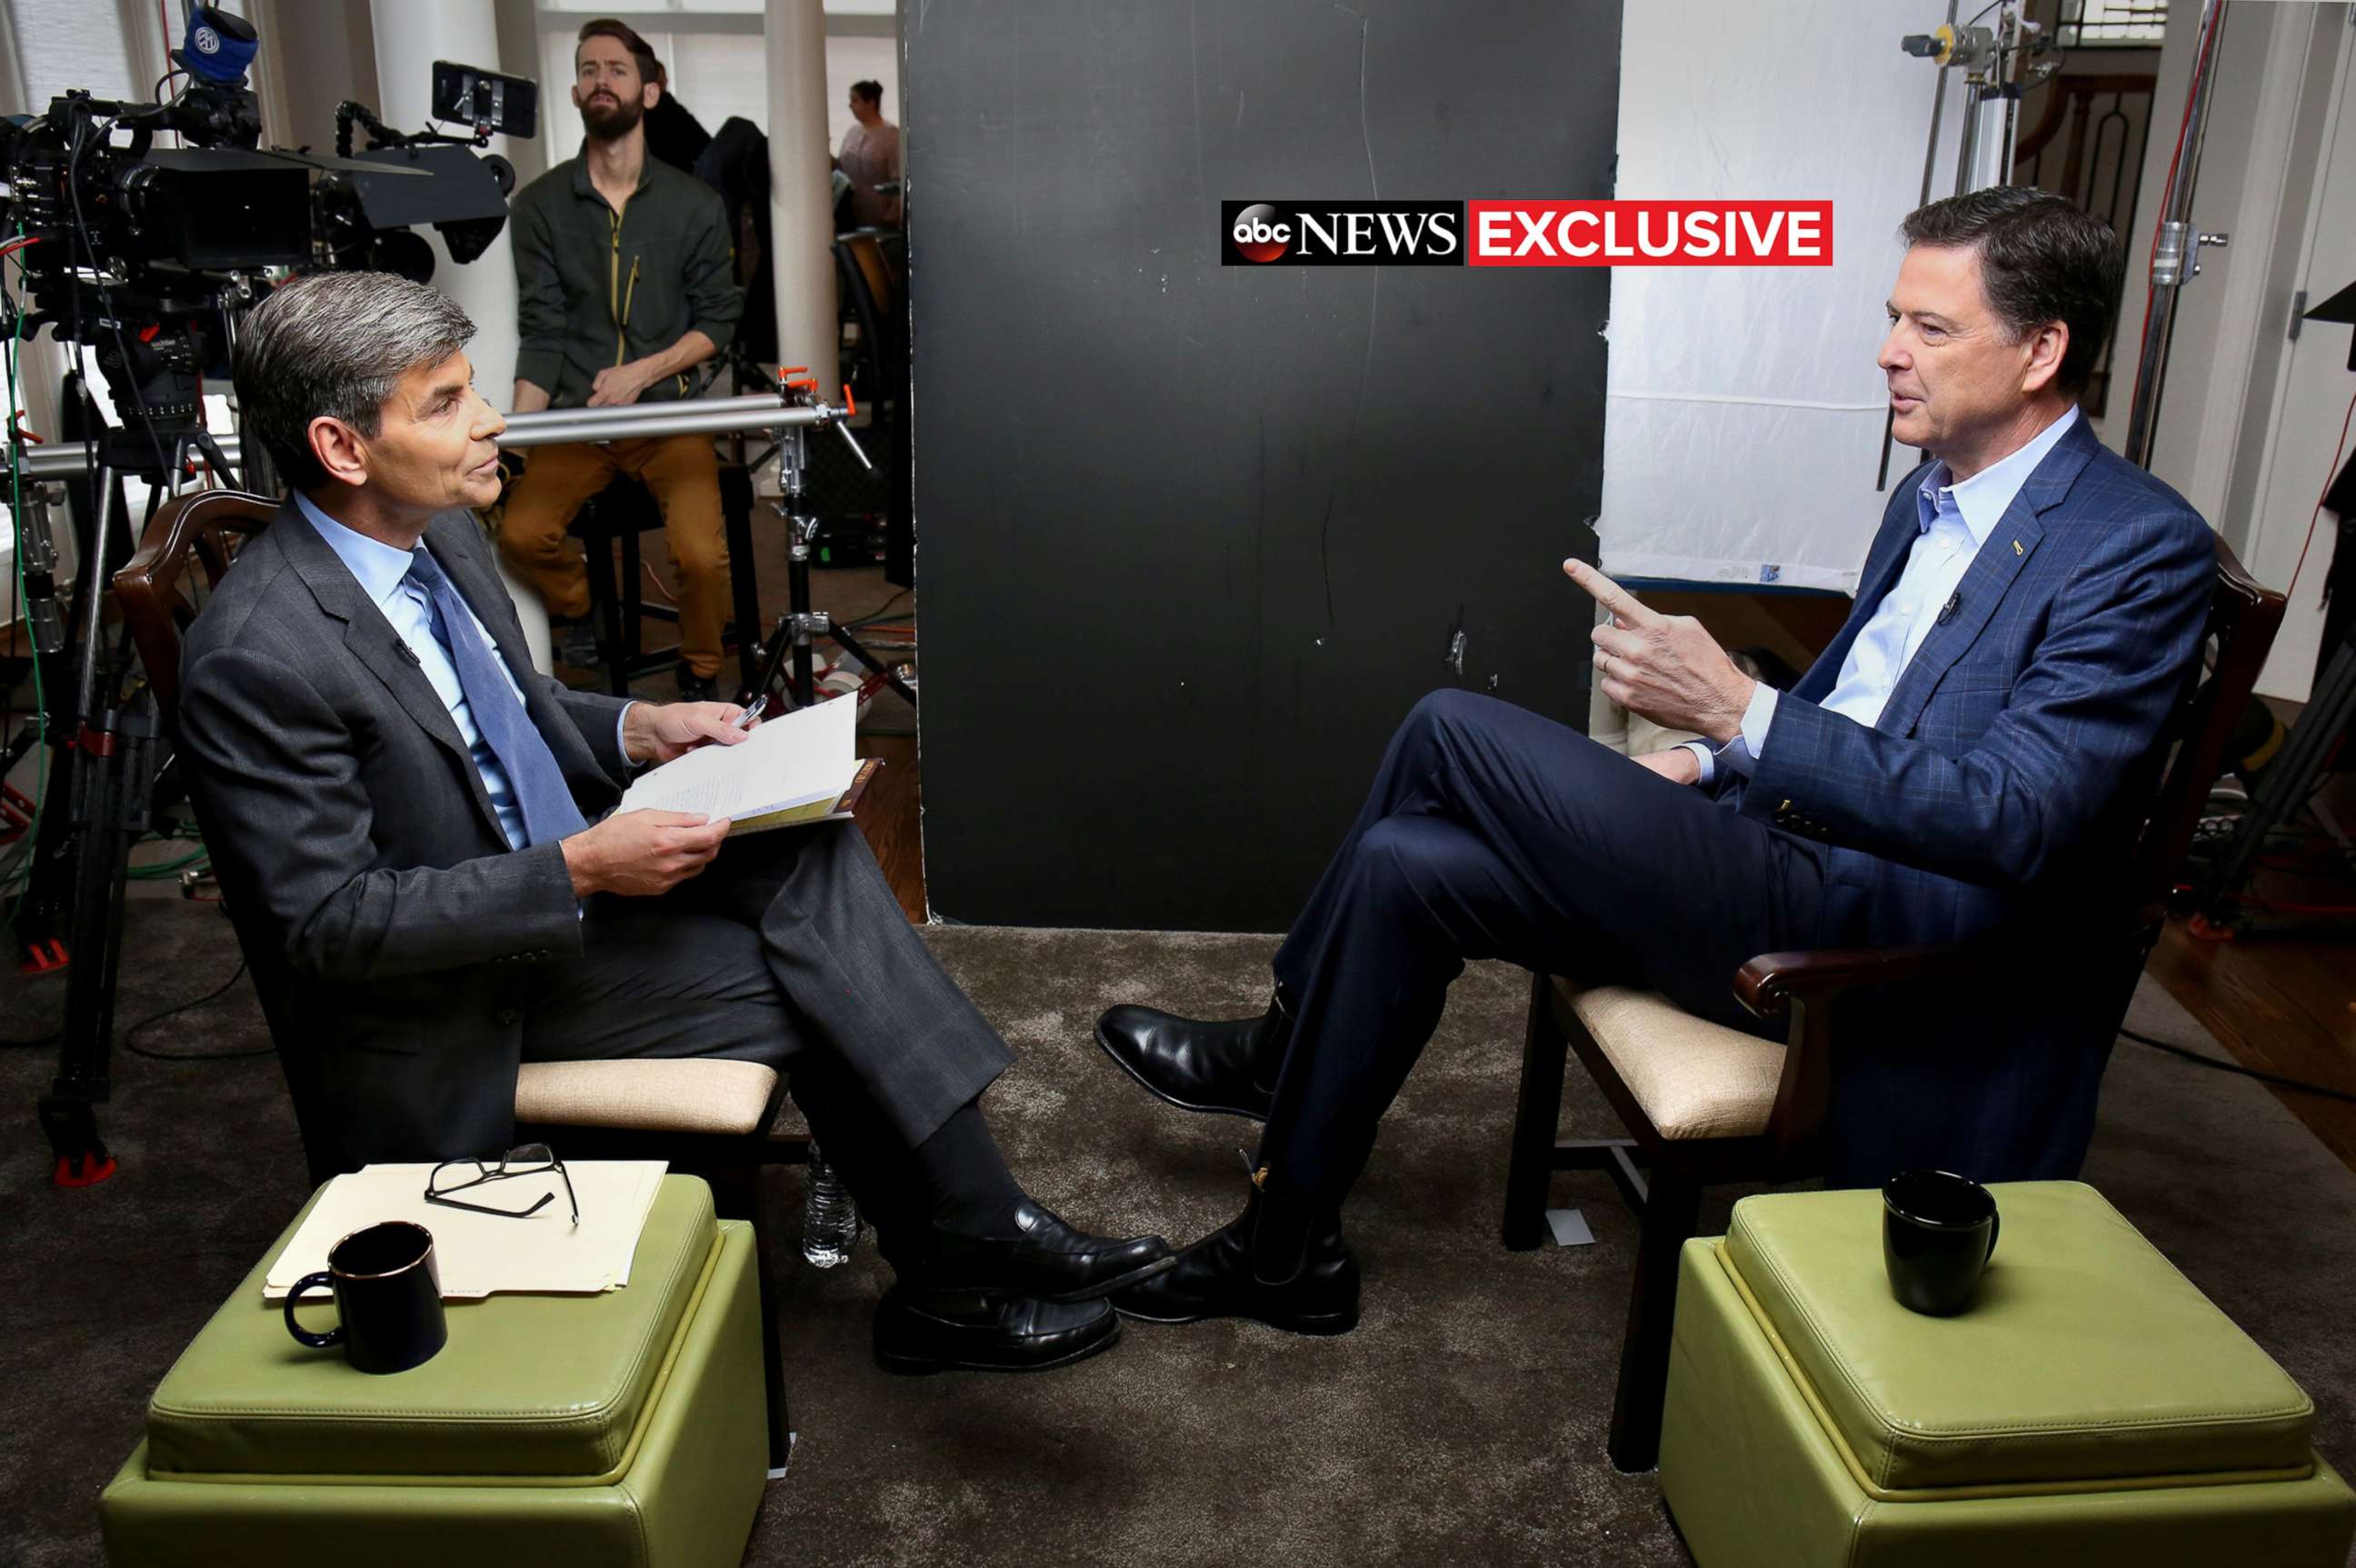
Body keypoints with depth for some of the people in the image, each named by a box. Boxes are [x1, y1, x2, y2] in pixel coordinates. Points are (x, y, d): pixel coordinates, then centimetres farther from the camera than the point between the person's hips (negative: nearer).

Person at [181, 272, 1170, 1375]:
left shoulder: (438, 532, 2)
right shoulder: (255, 659, -25)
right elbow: (327, 919, -23)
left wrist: (635, 730, 0)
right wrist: (578, 871, -28)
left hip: (562, 878, 8)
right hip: (456, 1013, -8)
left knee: (810, 857, -14)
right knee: (807, 974, -17)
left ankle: (973, 1232, -11)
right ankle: (957, 1274, 2)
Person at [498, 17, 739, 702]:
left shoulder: (694, 205, 5)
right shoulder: (539, 205, 5)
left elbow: (718, 317, 7)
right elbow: (541, 334, 1)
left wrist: (644, 371, -9)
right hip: (574, 417, 2)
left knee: (701, 552, -25)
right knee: (521, 532, -22)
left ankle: (701, 678, 4)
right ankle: (580, 619, 12)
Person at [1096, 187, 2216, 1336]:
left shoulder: (2144, 549, -13)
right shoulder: (1933, 493, 15)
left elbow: (2013, 820, -24)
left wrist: (1738, 713, -32)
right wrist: (1707, 763, 7)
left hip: (1882, 940, -9)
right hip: (1787, 851, 9)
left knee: (1453, 732, -17)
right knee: (1407, 863, -8)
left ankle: (1283, 1045, 7)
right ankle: (1286, 1249, 6)